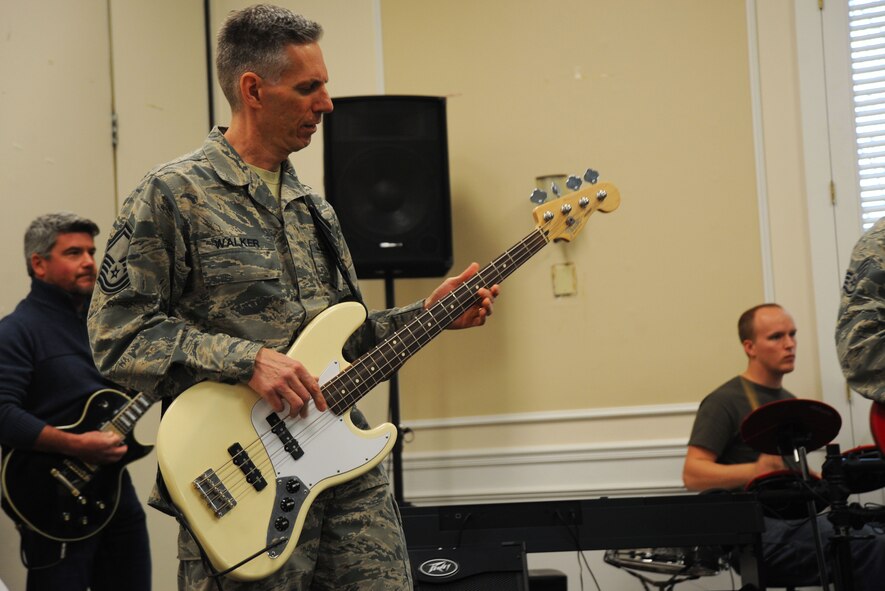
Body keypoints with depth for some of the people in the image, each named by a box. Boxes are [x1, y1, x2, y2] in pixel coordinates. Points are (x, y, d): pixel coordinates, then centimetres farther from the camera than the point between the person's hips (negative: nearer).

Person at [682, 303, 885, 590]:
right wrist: (755, 471, -32)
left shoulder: (788, 401, 20)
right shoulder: (725, 402, -7)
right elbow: (692, 474, -16)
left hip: (801, 515, 8)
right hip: (761, 531, -8)